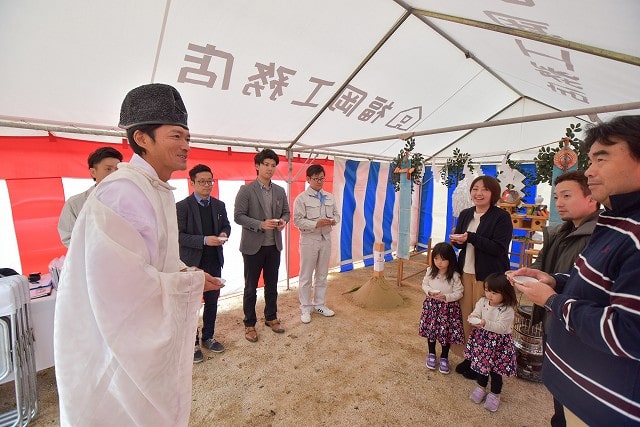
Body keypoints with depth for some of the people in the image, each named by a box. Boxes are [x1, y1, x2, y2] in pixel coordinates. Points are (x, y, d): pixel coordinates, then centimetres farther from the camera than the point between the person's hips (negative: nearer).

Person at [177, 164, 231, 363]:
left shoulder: (219, 205, 5)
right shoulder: (182, 206, -10)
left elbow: (226, 225, 14)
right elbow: (178, 235, -15)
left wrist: (224, 234, -9)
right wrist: (204, 240, -25)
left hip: (214, 262, 5)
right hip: (192, 263, -4)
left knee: (212, 301, 16)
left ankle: (208, 337, 35)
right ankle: (193, 343, 28)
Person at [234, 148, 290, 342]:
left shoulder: (280, 191, 6)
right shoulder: (246, 190, -8)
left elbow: (286, 212, 12)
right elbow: (238, 216, -12)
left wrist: (284, 221, -11)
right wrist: (261, 224, -24)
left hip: (274, 246, 5)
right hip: (253, 246, -4)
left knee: (272, 285, 17)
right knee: (251, 288, 9)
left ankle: (271, 318, 35)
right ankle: (250, 324, 25)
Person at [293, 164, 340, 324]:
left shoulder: (329, 197, 7)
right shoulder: (302, 198, -8)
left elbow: (337, 214, 13)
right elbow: (297, 221, -13)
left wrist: (333, 220, -10)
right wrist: (316, 224, -23)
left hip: (326, 239, 5)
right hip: (309, 240, -5)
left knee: (322, 275, 16)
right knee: (306, 276, 5)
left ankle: (319, 305, 32)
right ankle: (305, 309, 20)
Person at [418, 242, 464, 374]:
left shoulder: (454, 276, -15)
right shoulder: (430, 271, -6)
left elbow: (458, 293, -11)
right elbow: (424, 284, 5)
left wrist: (445, 297, -25)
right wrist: (429, 291, -15)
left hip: (448, 307, -2)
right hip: (431, 305, 3)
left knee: (446, 332, 6)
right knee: (430, 330, 12)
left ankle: (444, 357, 31)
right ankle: (431, 354, 35)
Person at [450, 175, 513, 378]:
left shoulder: (502, 216, -9)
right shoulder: (465, 214, 9)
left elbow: (500, 248, -17)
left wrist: (470, 238, -24)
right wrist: (457, 241, -6)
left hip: (488, 276, -5)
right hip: (466, 273, 5)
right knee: (466, 317, 10)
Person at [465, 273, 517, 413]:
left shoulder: (507, 310, -21)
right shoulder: (482, 301, -6)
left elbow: (501, 327, -28)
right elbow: (475, 313, -8)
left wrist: (485, 324, -42)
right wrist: (473, 319, -30)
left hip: (498, 342, -4)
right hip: (482, 338, 4)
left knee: (495, 370, 12)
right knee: (481, 364, 19)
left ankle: (495, 394, 36)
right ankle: (481, 388, 43)